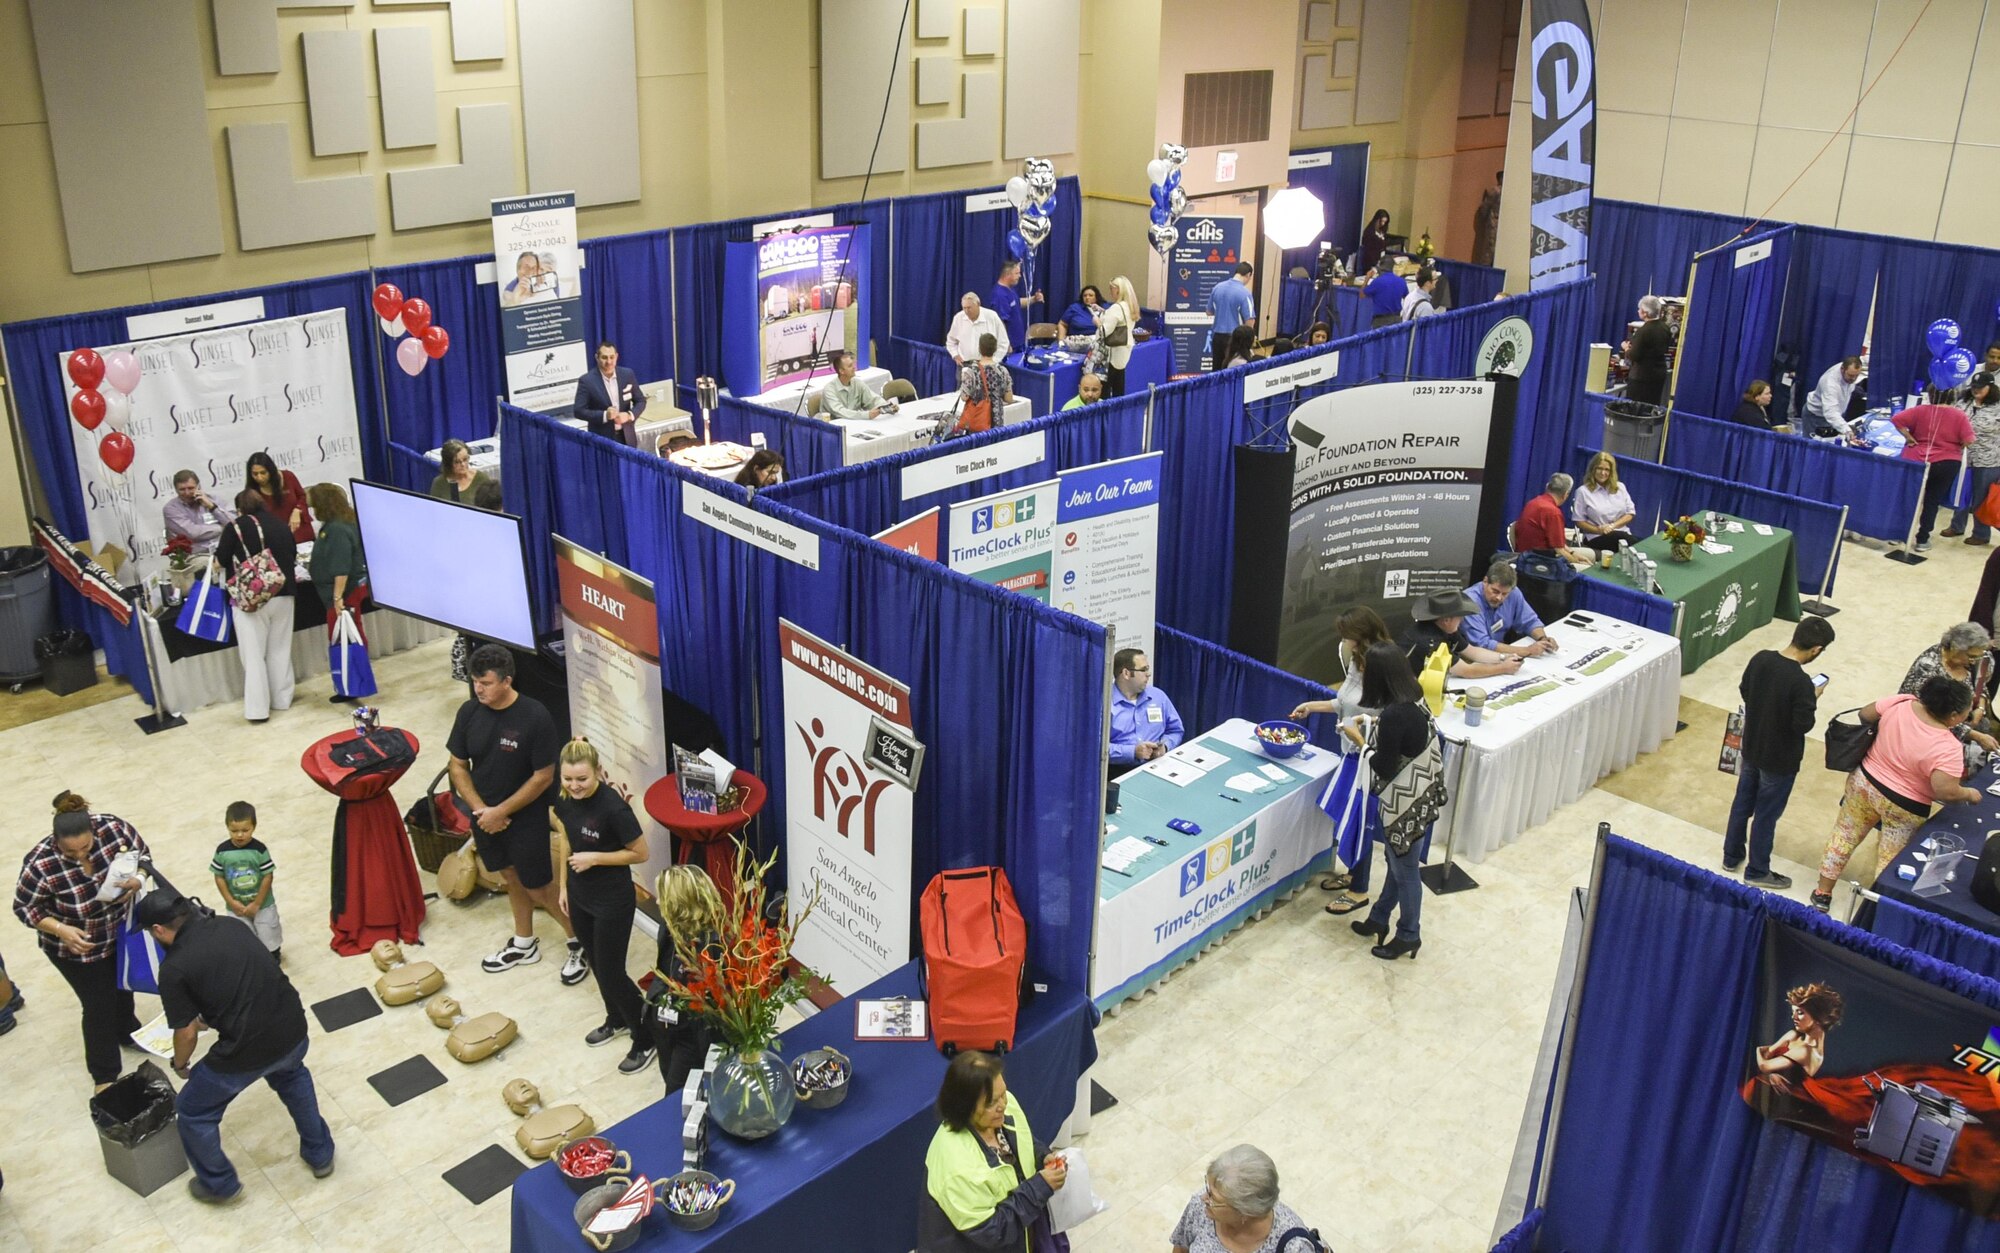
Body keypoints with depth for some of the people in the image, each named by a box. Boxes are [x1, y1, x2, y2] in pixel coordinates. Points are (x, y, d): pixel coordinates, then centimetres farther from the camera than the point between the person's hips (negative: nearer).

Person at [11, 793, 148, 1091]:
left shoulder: (113, 828, -27)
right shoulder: (41, 864, -33)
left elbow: (143, 855, -8)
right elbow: (24, 907, -18)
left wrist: (136, 881, -28)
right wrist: (61, 930, -31)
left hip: (121, 930, 4)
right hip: (76, 946, -4)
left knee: (123, 986, 27)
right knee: (99, 1005, 6)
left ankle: (128, 1032, 56)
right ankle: (104, 1074, 29)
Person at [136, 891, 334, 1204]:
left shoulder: (174, 968, -10)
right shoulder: (229, 926, 7)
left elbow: (187, 1033, 0)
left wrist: (180, 1065, 21)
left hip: (248, 1051, -6)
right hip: (293, 1029, 6)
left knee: (193, 1114, 23)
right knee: (291, 1075, 39)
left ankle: (220, 1185, 40)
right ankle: (320, 1155, 47)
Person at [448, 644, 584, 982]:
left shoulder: (535, 716, -23)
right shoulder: (469, 712, -8)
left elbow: (543, 776, -19)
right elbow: (458, 766, 1)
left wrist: (501, 811, -17)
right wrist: (480, 810, -11)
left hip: (525, 819, -5)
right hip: (485, 817, 5)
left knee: (538, 887, 4)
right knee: (512, 877, 21)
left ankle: (580, 942, 24)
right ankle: (524, 945, 40)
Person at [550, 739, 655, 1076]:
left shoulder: (614, 808, -29)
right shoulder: (563, 798, -9)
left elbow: (640, 853, -18)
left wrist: (594, 858, -23)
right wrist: (563, 886, 12)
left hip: (613, 902, -7)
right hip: (580, 896, 7)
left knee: (611, 972, 3)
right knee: (595, 963, 23)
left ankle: (646, 1038, 22)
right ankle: (617, 1019, 48)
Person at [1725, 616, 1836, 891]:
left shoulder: (1761, 659, -10)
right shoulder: (1801, 682, -31)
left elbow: (1744, 690, 6)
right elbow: (1803, 724, -23)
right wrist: (1812, 700, -9)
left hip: (1751, 748, 6)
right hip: (1780, 759, -6)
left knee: (1743, 802, 23)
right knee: (1766, 814, 10)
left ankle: (1731, 856, 39)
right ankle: (1757, 872, 27)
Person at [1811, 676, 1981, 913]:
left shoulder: (1900, 702, -15)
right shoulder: (1947, 748, -29)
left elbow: (1864, 714, 0)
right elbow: (1945, 792, -34)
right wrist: (1970, 794, -13)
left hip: (1864, 780, 5)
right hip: (1903, 806, -5)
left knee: (1844, 836, 22)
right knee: (1891, 863, 14)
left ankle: (1823, 893, 33)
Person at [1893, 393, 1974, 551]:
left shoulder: (1921, 411, -6)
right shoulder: (1959, 415, -6)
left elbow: (1896, 419, -16)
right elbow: (1968, 441, -13)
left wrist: (1908, 437, -7)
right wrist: (1954, 446, 7)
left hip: (1916, 461, 1)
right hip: (1946, 463, -1)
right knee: (1932, 501, 10)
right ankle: (1922, 539, 10)